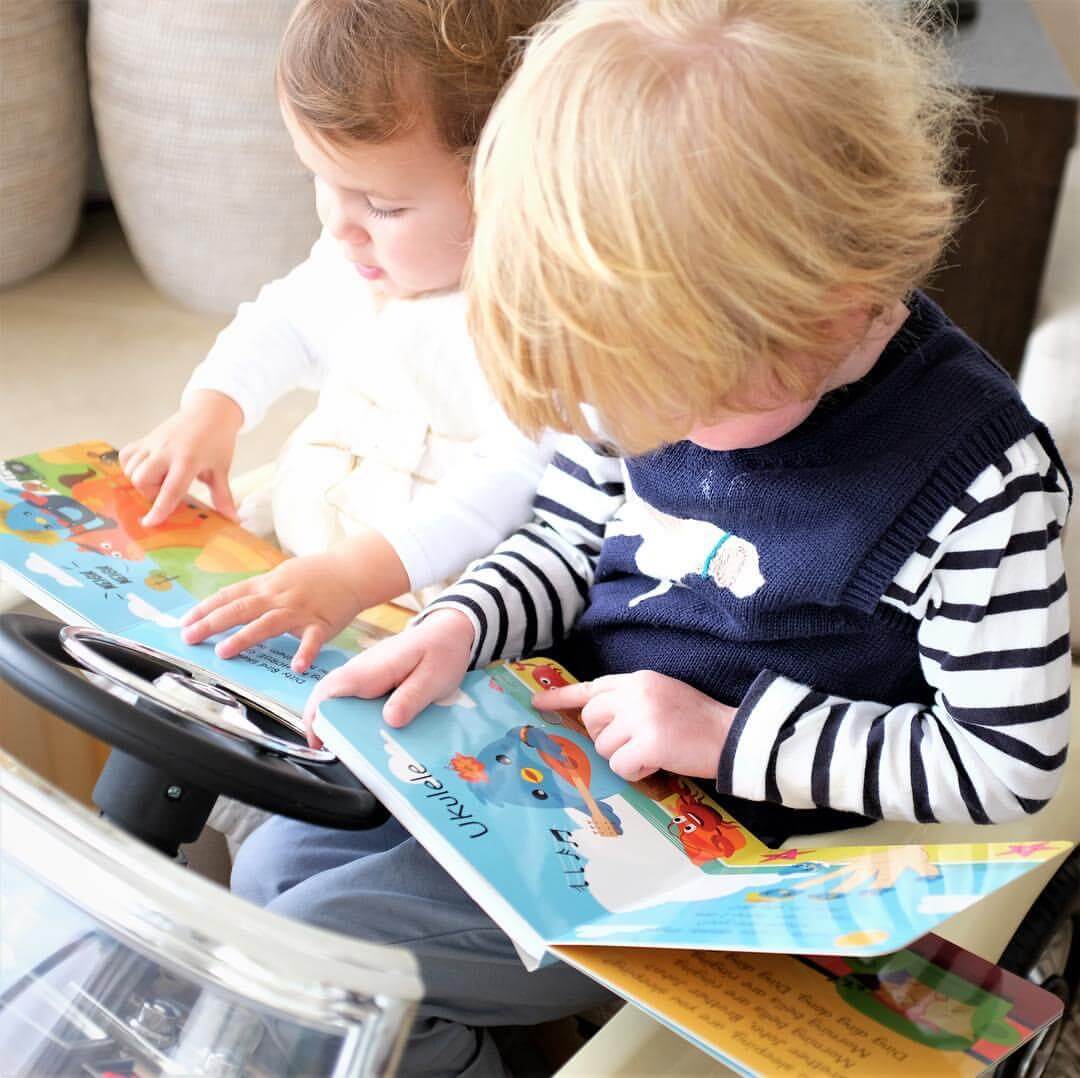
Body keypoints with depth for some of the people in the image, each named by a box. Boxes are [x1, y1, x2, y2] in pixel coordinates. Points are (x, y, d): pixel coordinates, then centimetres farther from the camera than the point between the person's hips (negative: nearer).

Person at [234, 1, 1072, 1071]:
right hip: (554, 735, 7)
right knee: (274, 863, 6)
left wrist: (732, 735, -21)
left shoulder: (979, 468, -23)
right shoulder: (661, 356, -6)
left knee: (312, 942, -11)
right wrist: (458, 628, -10)